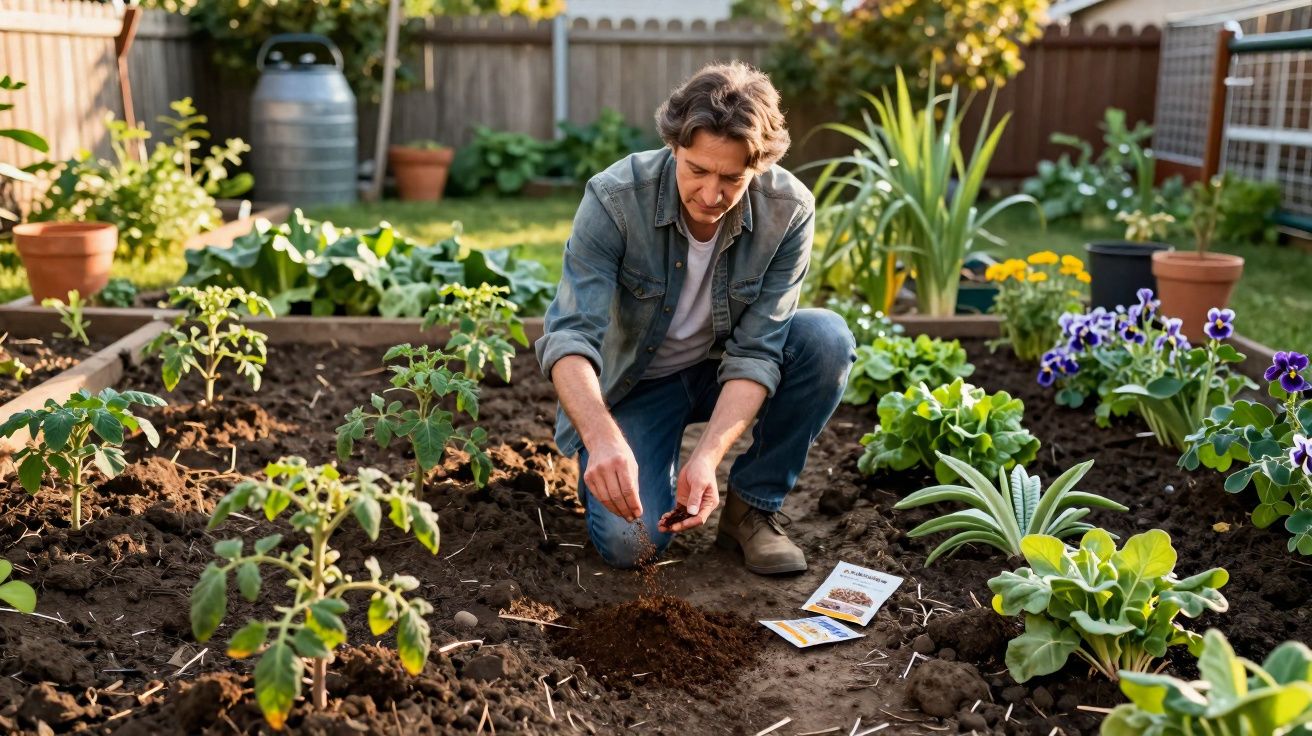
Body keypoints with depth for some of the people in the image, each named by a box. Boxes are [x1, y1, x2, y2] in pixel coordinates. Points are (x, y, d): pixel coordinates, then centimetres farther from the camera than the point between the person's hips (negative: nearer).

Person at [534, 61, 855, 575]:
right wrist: (603, 438, -52)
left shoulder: (789, 210, -22)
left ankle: (752, 506, -8)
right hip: (634, 381, -2)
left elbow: (756, 351, -22)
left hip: (728, 374, 2)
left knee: (827, 339, -27)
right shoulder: (615, 198, -27)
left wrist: (708, 455, -38)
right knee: (629, 542, -23)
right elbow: (569, 336, -33)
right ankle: (630, 472, 14)